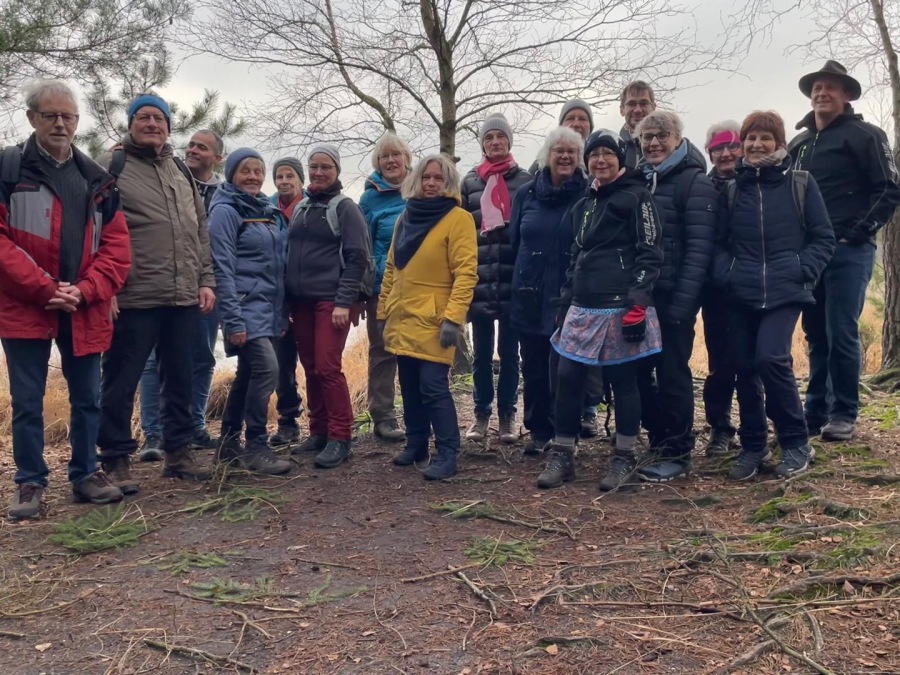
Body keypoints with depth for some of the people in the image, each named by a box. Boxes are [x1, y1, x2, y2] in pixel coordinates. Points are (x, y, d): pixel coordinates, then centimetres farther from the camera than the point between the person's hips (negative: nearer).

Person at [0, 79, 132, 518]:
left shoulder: (97, 179, 11)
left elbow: (116, 246, 6)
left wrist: (85, 291, -9)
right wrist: (45, 289, -16)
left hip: (84, 312, 3)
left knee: (87, 398, 11)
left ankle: (85, 474, 25)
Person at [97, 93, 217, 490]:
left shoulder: (182, 172, 17)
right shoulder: (113, 169, -1)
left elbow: (200, 231, 18)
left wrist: (206, 280, 10)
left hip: (184, 298, 6)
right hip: (133, 298, -6)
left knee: (181, 380, 12)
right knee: (121, 383, 1)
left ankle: (178, 451, 23)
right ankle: (116, 460, 12)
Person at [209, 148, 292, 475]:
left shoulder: (266, 210, 16)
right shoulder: (225, 211, -7)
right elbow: (223, 268, -15)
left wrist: (282, 313, 16)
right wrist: (233, 319, -21)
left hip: (268, 307, 8)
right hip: (246, 307, -8)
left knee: (248, 375, 12)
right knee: (266, 368, -18)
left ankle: (229, 443, 23)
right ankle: (255, 447, -8)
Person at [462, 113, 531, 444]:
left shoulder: (525, 180, 4)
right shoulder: (470, 182, 9)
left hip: (513, 281, -1)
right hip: (479, 280, 2)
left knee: (509, 351, 6)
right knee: (481, 352, 8)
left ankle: (507, 415, 17)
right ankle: (481, 414, 20)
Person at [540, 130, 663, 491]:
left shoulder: (636, 197, -2)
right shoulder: (584, 205, 19)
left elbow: (650, 253, -9)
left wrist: (638, 304, -17)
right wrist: (564, 305, 18)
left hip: (620, 306, -6)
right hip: (583, 307, 7)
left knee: (623, 382, 2)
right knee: (568, 379, 3)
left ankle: (624, 459, 14)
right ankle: (562, 455, 13)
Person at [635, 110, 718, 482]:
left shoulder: (695, 183, -7)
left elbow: (699, 248, -14)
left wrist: (682, 303, -20)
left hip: (673, 297, -6)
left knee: (672, 373, 0)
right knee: (638, 370, 9)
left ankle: (677, 453, 13)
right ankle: (659, 441, 25)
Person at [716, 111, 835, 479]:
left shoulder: (800, 183, 3)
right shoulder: (733, 188, 10)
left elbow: (823, 238, 4)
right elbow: (720, 241, 15)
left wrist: (803, 272, -10)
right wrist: (725, 273, -3)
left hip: (784, 291, -3)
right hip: (742, 294, 3)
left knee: (771, 358, -18)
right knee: (746, 368, 4)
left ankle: (796, 443, 1)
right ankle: (753, 446, 21)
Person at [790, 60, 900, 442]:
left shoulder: (864, 135, -1)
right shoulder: (799, 144, 17)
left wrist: (859, 232, -12)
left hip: (848, 252, -6)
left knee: (841, 335, -6)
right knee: (815, 335, 9)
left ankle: (844, 415, 4)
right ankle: (816, 411, 17)